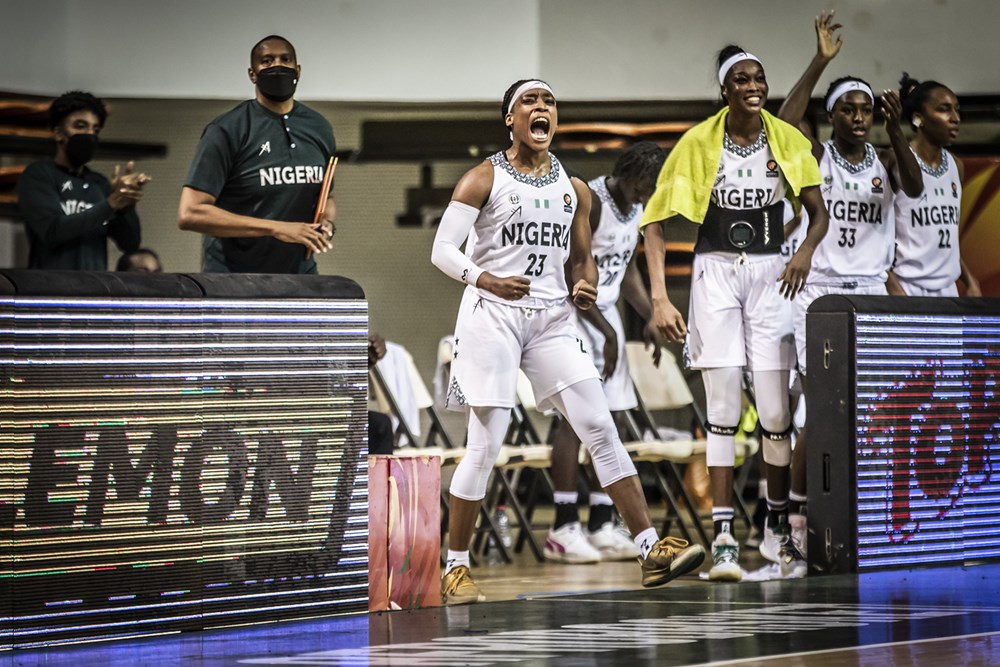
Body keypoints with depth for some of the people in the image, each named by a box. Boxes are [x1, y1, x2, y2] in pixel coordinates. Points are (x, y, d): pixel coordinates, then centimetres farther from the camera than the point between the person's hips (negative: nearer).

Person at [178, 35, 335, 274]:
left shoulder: (318, 129, 8)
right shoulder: (228, 131, -9)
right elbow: (190, 214, -17)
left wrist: (326, 222, -2)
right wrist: (276, 228, -22)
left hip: (298, 279, 5)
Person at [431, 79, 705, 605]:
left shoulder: (573, 189, 12)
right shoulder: (484, 179, -3)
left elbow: (581, 256, 21)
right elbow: (443, 251, -8)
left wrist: (585, 286, -2)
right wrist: (487, 281, -26)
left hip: (552, 319, 5)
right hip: (493, 318, -5)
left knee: (601, 429, -3)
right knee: (485, 446, -6)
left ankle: (651, 551, -3)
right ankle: (455, 570, 5)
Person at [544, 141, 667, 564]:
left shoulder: (636, 207, 8)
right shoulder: (588, 202, -18)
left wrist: (651, 318, 7)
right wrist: (606, 332, -21)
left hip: (605, 311, 9)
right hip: (571, 310, -8)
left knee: (612, 418, 5)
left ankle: (602, 526, 9)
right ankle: (563, 529, -10)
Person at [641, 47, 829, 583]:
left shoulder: (788, 140, 1)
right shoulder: (698, 143, -5)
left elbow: (818, 213, 8)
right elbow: (655, 222, -4)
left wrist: (805, 251, -15)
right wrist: (659, 298, -12)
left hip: (770, 274, 2)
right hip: (716, 272, -2)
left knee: (776, 412, -1)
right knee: (723, 409, -7)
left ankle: (779, 525, 16)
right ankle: (723, 538, -7)